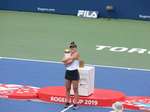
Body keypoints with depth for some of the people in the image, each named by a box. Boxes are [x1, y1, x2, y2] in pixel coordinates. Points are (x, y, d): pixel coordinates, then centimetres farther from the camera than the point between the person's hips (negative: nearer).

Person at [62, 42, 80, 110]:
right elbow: (63, 60, -4)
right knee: (67, 88, 10)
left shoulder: (76, 54, -8)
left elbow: (70, 61, -18)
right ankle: (67, 102, 19)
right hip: (68, 72, 7)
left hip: (74, 73, -7)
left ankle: (75, 104, 0)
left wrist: (66, 60, -1)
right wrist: (69, 58, -16)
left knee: (75, 89, -2)